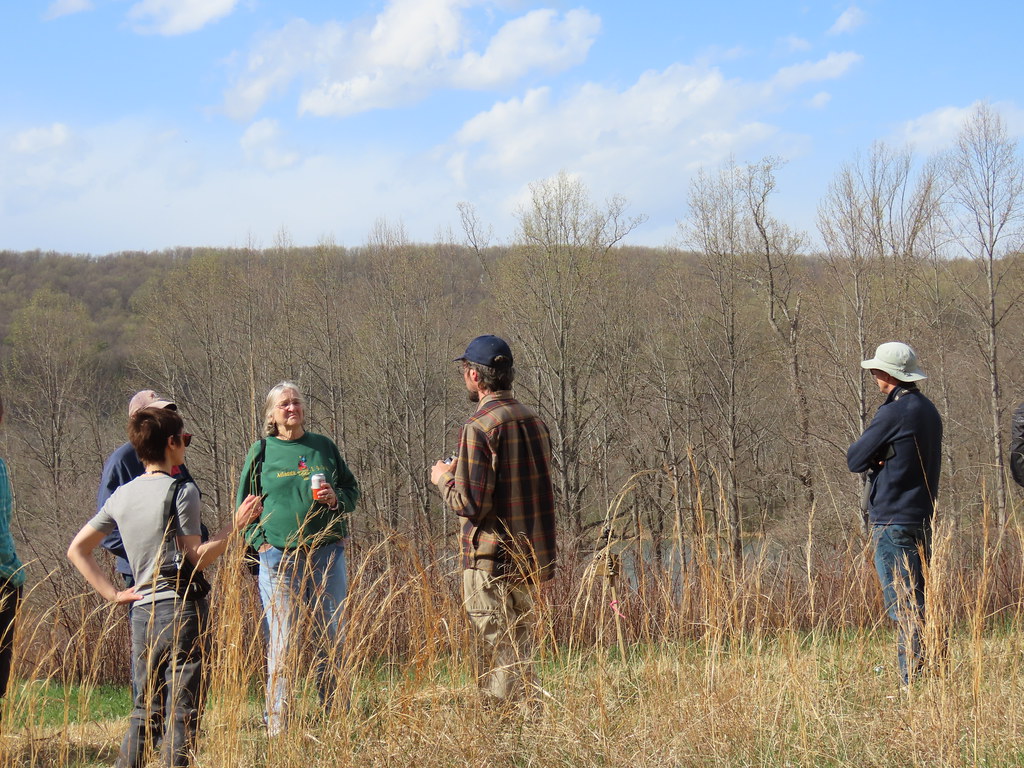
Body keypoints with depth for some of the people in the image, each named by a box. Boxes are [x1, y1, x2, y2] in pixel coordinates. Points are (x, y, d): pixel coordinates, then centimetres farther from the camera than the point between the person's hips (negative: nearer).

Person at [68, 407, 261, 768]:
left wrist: (112, 593, 12)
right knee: (182, 709, -3)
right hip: (182, 608, -6)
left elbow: (77, 550, 15)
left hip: (142, 612, 6)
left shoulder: (121, 496, 11)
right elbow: (196, 559, -10)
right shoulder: (181, 491, -8)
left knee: (145, 711, 14)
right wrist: (234, 525, -5)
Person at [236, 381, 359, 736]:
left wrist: (336, 498, -5)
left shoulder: (324, 447, 10)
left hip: (326, 553, 2)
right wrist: (260, 542, -3)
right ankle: (276, 725, 0)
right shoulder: (261, 452, 5)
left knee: (331, 637, 6)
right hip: (278, 558, -2)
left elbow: (352, 490, 17)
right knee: (281, 643, -4)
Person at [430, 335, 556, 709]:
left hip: (491, 561, -8)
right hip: (533, 561, 8)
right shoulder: (534, 422, 10)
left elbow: (470, 504, -19)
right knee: (521, 657, 16)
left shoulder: (480, 426, -15)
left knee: (500, 660, -5)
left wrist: (444, 478, 2)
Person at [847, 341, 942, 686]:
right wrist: (881, 459, 1)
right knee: (921, 603, 15)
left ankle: (912, 681, -7)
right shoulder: (928, 411, 13)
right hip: (922, 516, 9)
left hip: (893, 522, -9)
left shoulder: (894, 413, -15)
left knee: (903, 606, -7)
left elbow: (855, 460, -10)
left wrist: (871, 458, 9)